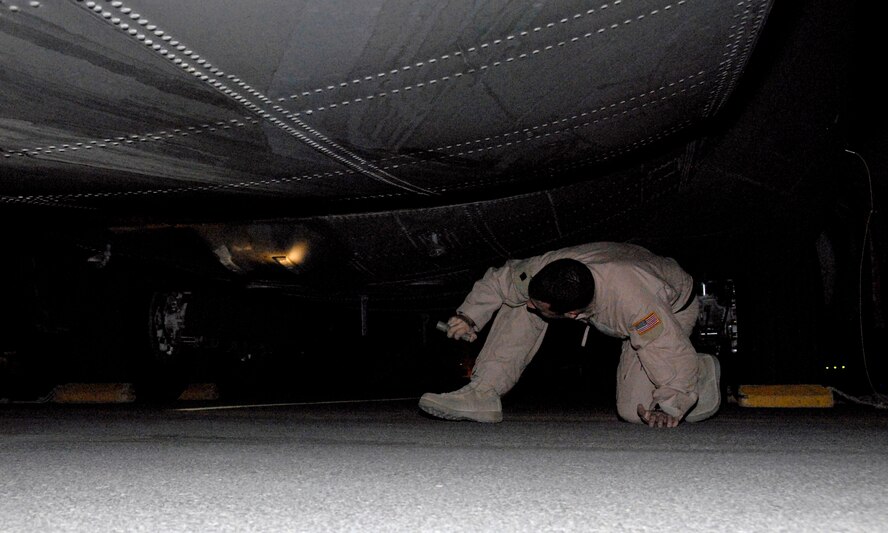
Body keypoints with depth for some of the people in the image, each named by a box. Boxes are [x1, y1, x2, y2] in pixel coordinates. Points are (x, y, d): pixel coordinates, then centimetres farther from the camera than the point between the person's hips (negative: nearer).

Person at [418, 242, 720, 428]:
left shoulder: (634, 300, -49)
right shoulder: (543, 270, -32)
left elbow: (674, 354, -40)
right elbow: (499, 279, -12)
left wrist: (670, 409, -36)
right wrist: (469, 315, -19)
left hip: (673, 308, -5)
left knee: (635, 410, -17)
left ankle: (704, 370, 13)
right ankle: (482, 394, -16)